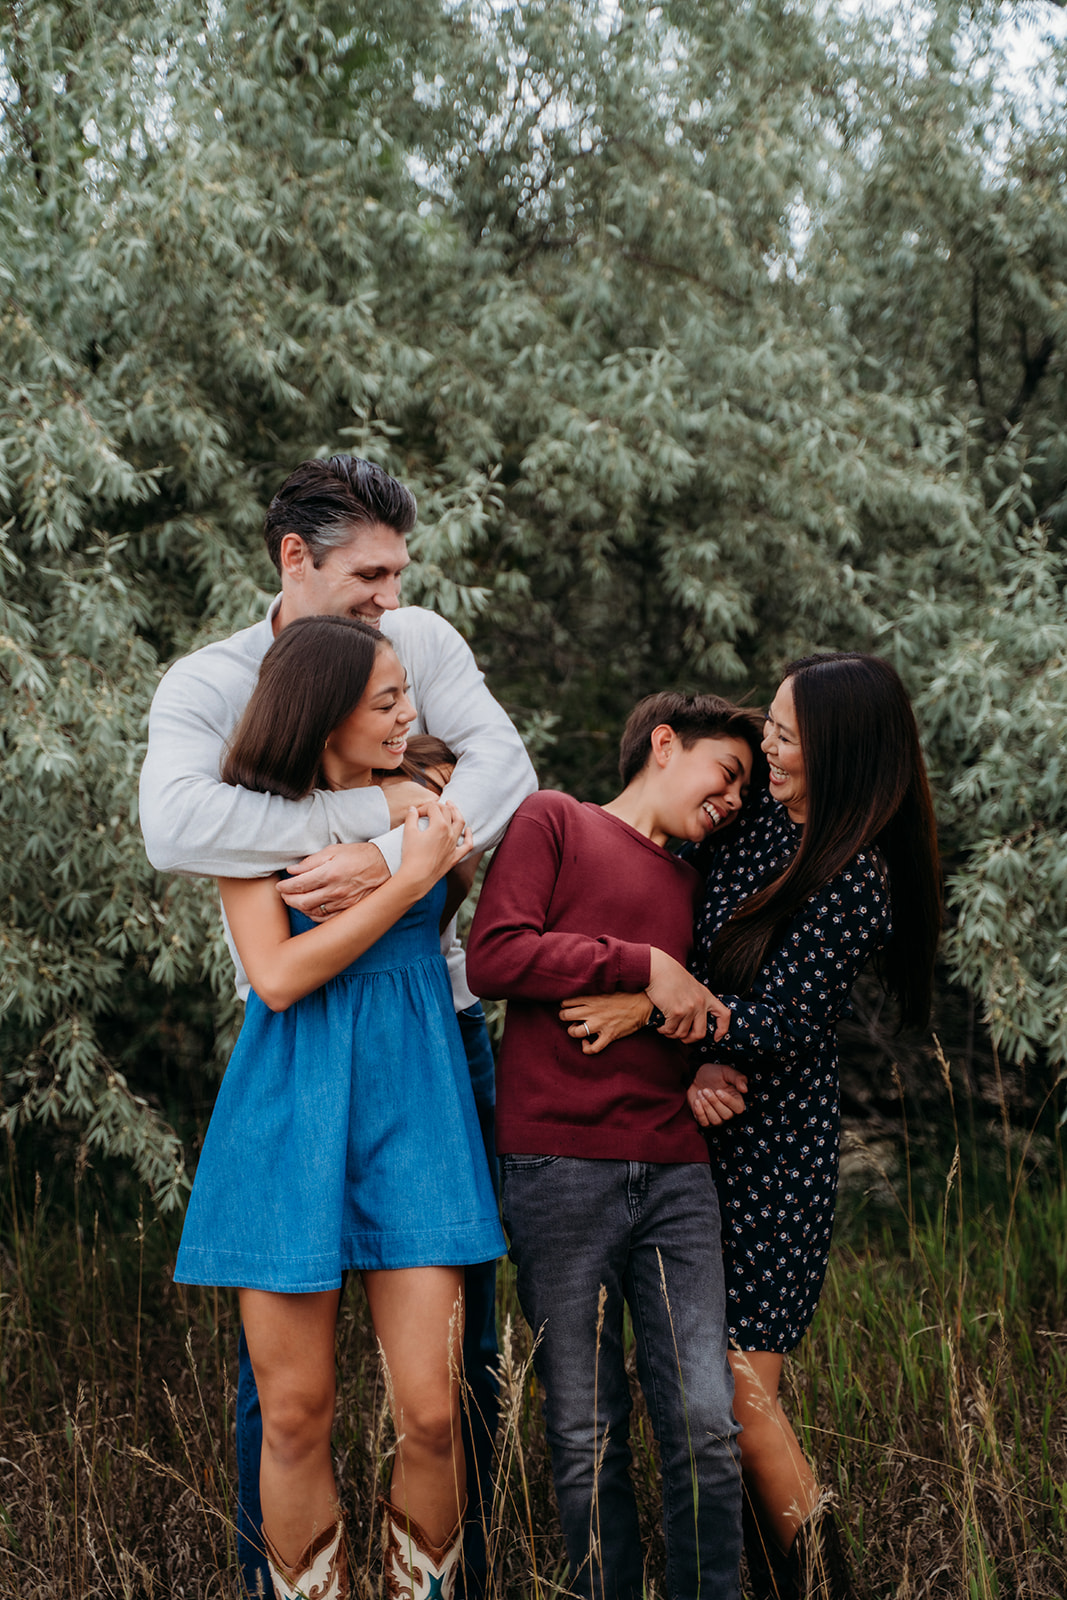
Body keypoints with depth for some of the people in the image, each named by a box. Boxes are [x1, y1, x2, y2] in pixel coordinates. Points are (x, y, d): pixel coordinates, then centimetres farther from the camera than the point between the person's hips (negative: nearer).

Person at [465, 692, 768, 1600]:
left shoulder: (693, 885, 26)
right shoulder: (554, 821, 8)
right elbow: (494, 955, -6)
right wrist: (644, 965, -8)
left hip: (677, 1175, 5)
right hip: (560, 1167, -5)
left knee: (705, 1428, -4)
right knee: (588, 1438, 0)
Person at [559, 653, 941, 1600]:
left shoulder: (856, 882, -16)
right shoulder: (752, 823, 6)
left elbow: (781, 1024, -17)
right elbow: (689, 949, 8)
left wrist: (657, 1008, -18)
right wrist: (700, 1059, -8)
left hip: (775, 1156, -7)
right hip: (706, 1134, 7)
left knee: (742, 1390, -8)